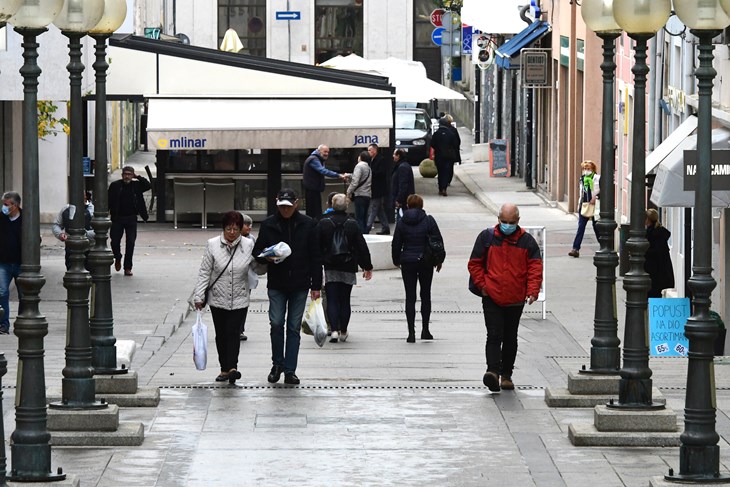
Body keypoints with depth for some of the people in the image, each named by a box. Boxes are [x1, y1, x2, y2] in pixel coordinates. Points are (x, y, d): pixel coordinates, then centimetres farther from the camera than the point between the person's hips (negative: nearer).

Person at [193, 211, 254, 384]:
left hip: (239, 299, -1)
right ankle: (224, 369, 18)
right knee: (221, 334, 9)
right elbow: (204, 272, 0)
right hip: (218, 298, 1)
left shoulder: (249, 245, -2)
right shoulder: (212, 245, -3)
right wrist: (199, 297, -4)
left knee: (233, 333, -12)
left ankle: (232, 367, -20)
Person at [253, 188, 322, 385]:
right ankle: (277, 364, 14)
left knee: (294, 327, 2)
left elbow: (315, 256, 4)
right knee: (276, 324, -5)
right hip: (276, 284, 0)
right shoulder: (268, 225, 1)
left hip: (299, 284, 0)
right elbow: (257, 252, 8)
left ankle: (290, 370, 6)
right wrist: (266, 257, -15)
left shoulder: (307, 224, 1)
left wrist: (316, 285, 1)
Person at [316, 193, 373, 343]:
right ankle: (343, 332, 17)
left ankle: (334, 330, -14)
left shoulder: (323, 223, -4)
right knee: (345, 300, 11)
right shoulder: (353, 224, -3)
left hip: (330, 268, -1)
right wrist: (367, 267, 9)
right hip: (348, 269, 1)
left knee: (332, 301, 1)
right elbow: (362, 247, 0)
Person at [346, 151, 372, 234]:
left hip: (360, 195, -8)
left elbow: (355, 181, -16)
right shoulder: (369, 168, 17)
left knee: (359, 218, -9)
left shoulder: (359, 166, -8)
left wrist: (349, 192, -8)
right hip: (367, 195, 8)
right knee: (364, 218, 12)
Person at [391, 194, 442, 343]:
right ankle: (425, 329, 14)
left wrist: (396, 260, 16)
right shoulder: (428, 220, -5)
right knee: (425, 295, 13)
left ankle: (411, 332, -4)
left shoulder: (402, 222, -3)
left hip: (407, 263, 0)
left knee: (410, 297, 2)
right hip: (426, 263, 0)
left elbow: (396, 244, 1)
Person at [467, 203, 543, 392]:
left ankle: (506, 375, 21)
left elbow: (535, 268, 0)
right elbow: (474, 264, 5)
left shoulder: (527, 241, 2)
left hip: (515, 300, 2)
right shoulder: (487, 237, 1)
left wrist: (532, 291, -13)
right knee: (494, 336, -13)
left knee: (510, 338, 12)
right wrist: (482, 285, -4)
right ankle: (493, 371, -22)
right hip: (492, 298, -2)